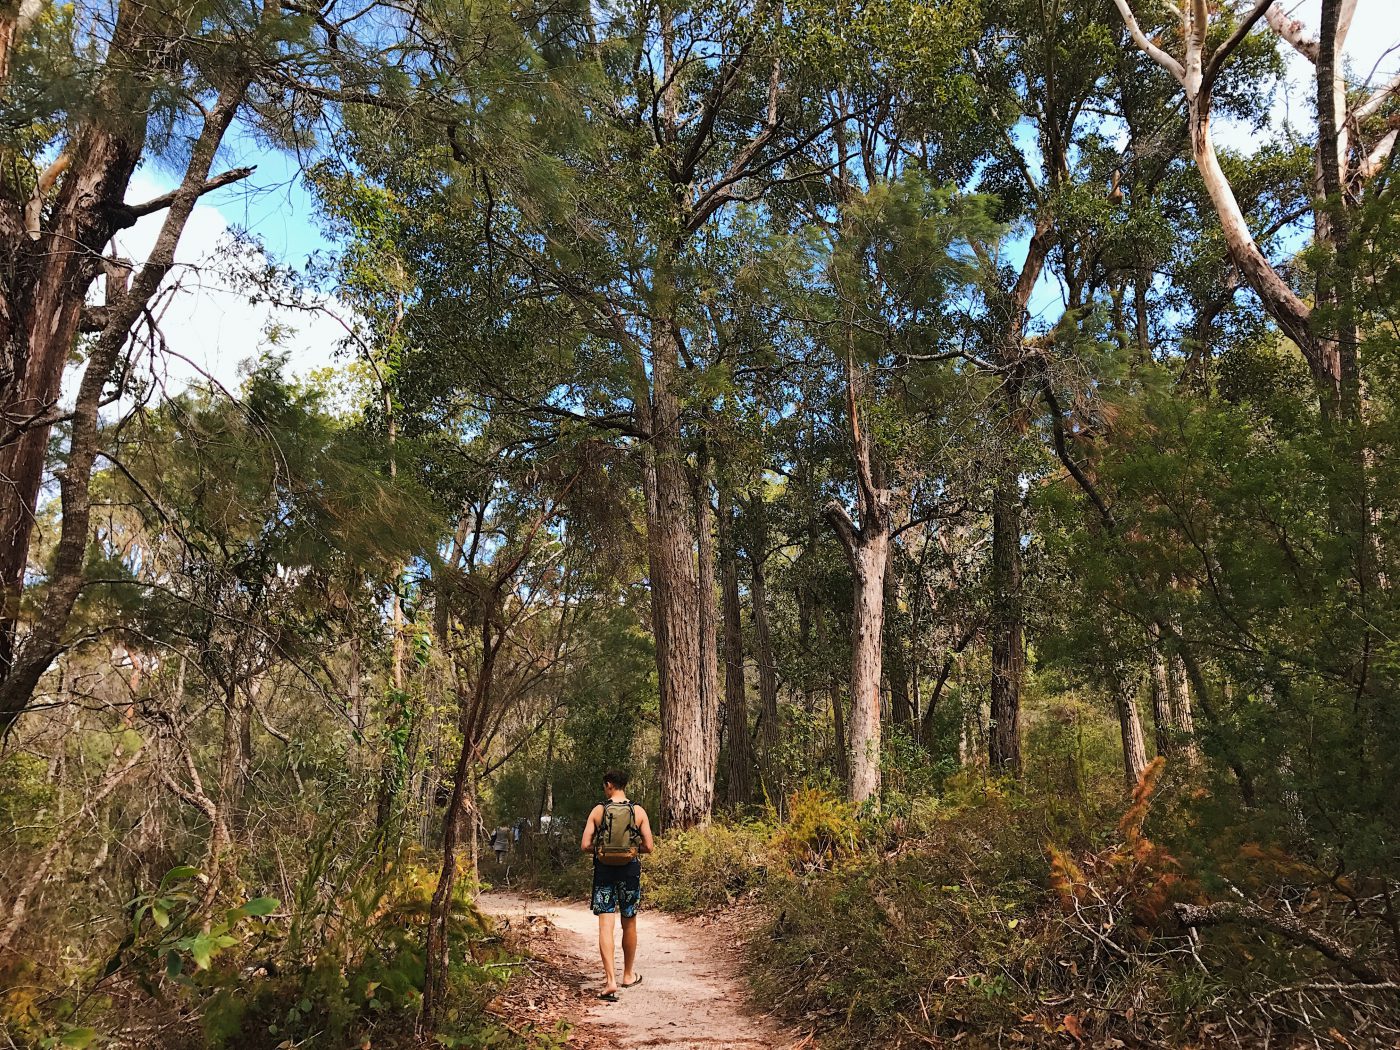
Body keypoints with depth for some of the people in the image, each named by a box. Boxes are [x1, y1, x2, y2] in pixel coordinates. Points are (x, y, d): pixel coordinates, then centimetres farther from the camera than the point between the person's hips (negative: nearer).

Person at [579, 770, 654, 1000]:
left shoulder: (598, 811, -3)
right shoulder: (638, 811, -2)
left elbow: (585, 845, -6)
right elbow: (648, 846, -3)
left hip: (604, 871, -1)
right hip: (630, 870, 1)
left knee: (605, 926, -2)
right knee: (629, 924, 16)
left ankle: (611, 980, -13)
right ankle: (628, 975, 30)